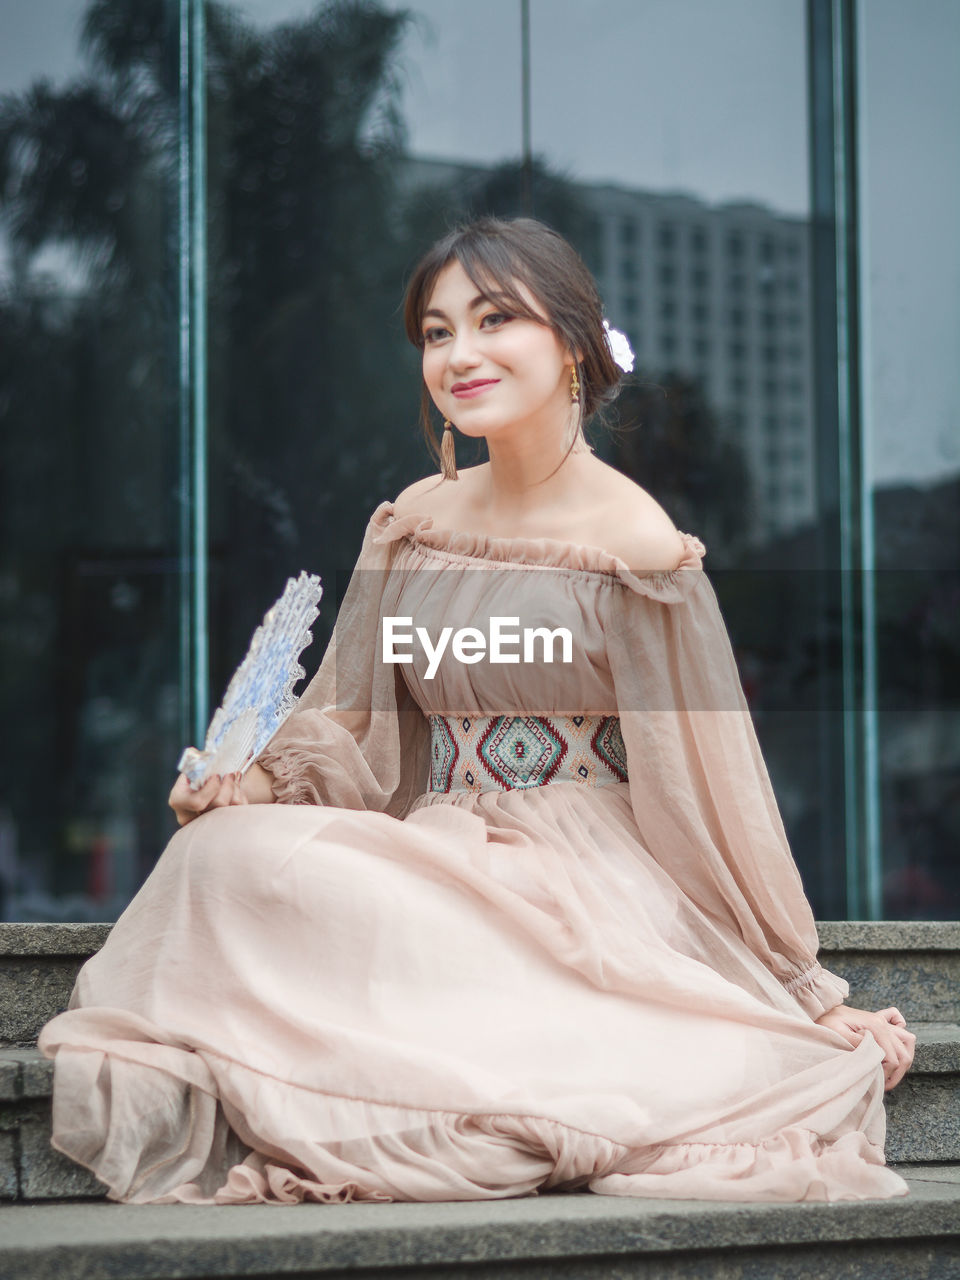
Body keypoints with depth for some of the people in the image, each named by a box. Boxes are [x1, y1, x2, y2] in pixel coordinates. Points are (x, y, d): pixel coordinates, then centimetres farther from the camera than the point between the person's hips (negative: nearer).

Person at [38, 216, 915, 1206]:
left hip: (586, 892, -6)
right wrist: (269, 780, -6)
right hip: (438, 863, 6)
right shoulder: (415, 521, 11)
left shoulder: (635, 545, -6)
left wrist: (808, 994, 0)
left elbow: (709, 795, -3)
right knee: (227, 847, -25)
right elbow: (352, 725, 17)